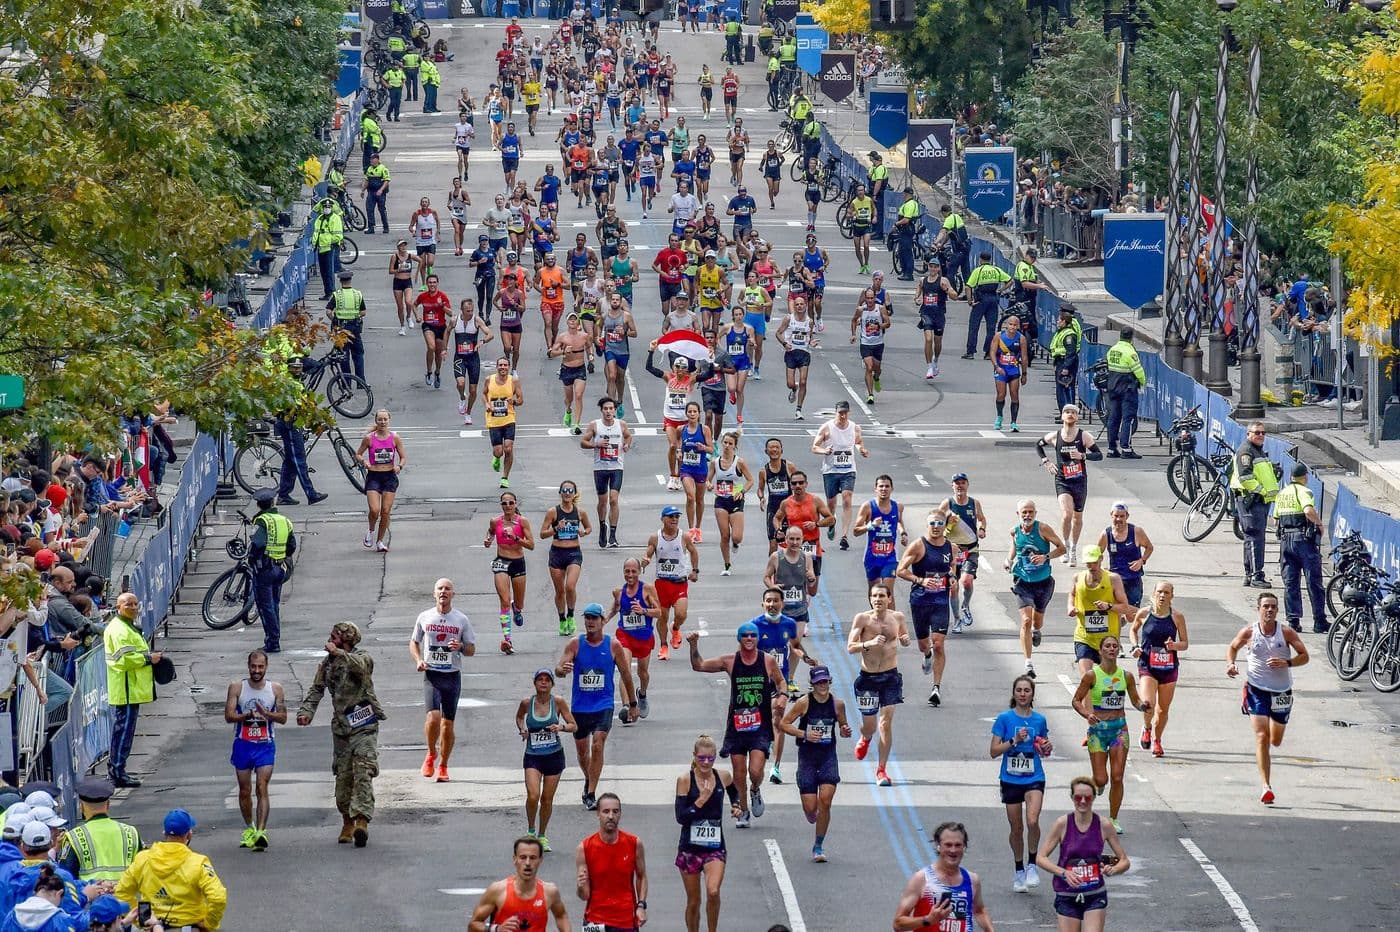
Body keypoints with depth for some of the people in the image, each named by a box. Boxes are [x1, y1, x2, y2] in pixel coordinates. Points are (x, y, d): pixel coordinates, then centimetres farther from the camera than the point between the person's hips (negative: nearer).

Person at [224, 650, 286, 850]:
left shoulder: (275, 689, 0)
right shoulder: (237, 687, -1)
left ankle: (261, 832, -24)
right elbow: (228, 716, -6)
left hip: (265, 745, -1)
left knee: (262, 788, -15)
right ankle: (249, 829, 30)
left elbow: (283, 717, 1)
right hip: (242, 744, 2)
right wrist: (246, 716, -25)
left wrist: (266, 714, -19)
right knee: (244, 791, 10)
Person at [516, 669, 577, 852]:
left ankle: (542, 836, 25)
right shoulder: (527, 702, -4)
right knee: (532, 796, -17)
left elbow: (574, 726, 0)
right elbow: (519, 716, 18)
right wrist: (522, 729, -1)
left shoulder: (558, 702, -6)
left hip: (554, 755, 0)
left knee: (547, 799, 6)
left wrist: (561, 727, -20)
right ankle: (531, 831, 7)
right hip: (532, 756, 0)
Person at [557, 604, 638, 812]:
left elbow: (626, 675, 7)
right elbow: (558, 669, -11)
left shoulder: (613, 645, -3)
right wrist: (562, 669, -37)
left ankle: (591, 794, -16)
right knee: (582, 750, 13)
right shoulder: (575, 644, -2)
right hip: (579, 706, 2)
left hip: (604, 706, -2)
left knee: (597, 745, -19)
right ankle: (588, 781, 42)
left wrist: (632, 704, 12)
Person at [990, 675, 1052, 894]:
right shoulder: (1005, 719, -3)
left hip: (1034, 779, 0)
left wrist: (1047, 749, -6)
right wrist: (1014, 741, -18)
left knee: (1032, 821, -21)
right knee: (1017, 828, 7)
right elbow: (994, 751, -6)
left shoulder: (1039, 720, 3)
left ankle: (1032, 865, -3)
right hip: (1011, 779, 0)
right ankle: (1019, 870, 25)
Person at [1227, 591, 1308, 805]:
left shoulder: (1286, 633, -7)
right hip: (1257, 689, -2)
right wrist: (1231, 663, -8)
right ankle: (1266, 787, -14)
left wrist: (1286, 663, -21)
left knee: (1276, 741, 13)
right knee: (1261, 737, -15)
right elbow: (1233, 648, 13)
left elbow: (1304, 656, -3)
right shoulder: (1249, 632, -5)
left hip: (1282, 691, 2)